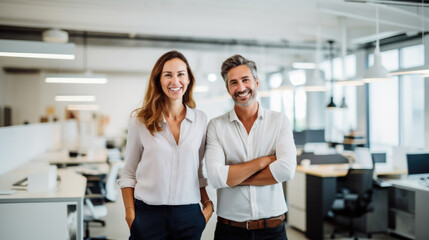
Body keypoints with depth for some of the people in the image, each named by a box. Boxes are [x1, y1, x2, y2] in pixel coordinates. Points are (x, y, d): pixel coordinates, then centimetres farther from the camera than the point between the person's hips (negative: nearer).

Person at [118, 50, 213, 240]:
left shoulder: (200, 120, 3)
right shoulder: (140, 121, -3)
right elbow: (128, 174, 2)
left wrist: (208, 204, 3)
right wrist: (131, 216, -5)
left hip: (188, 215, 2)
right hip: (147, 215, -2)